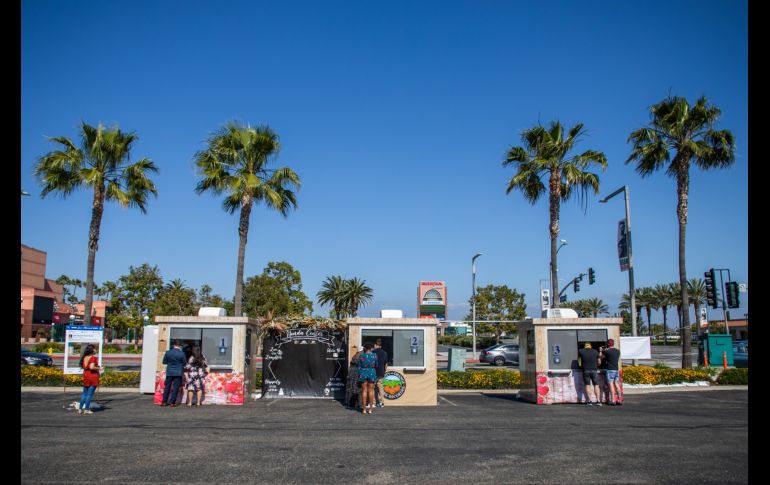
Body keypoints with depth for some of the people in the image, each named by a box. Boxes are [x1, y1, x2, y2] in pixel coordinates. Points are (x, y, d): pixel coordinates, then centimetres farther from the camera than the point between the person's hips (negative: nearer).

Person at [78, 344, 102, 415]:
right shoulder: (93, 357, -14)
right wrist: (99, 368, -8)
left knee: (84, 393, 16)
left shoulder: (85, 357, 7)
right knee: (90, 394, 0)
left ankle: (80, 409, 16)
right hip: (93, 376, -7)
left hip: (86, 375, 7)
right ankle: (86, 409, 2)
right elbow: (91, 367, -24)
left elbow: (83, 366, 11)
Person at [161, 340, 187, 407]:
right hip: (178, 373, -2)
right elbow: (184, 363, 0)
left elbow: (164, 362, 6)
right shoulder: (182, 354, -10)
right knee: (175, 388, 2)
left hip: (169, 372, 2)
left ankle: (164, 402, 13)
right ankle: (172, 402, 3)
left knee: (167, 387, 11)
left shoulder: (168, 352, -3)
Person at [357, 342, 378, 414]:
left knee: (364, 391, 6)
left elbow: (359, 367, -2)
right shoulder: (374, 355, -6)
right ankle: (370, 409, 8)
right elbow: (376, 365, 7)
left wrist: (359, 375, 7)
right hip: (372, 373, 0)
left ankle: (364, 409, 8)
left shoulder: (361, 356, -7)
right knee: (371, 391, 7)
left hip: (363, 374, 0)